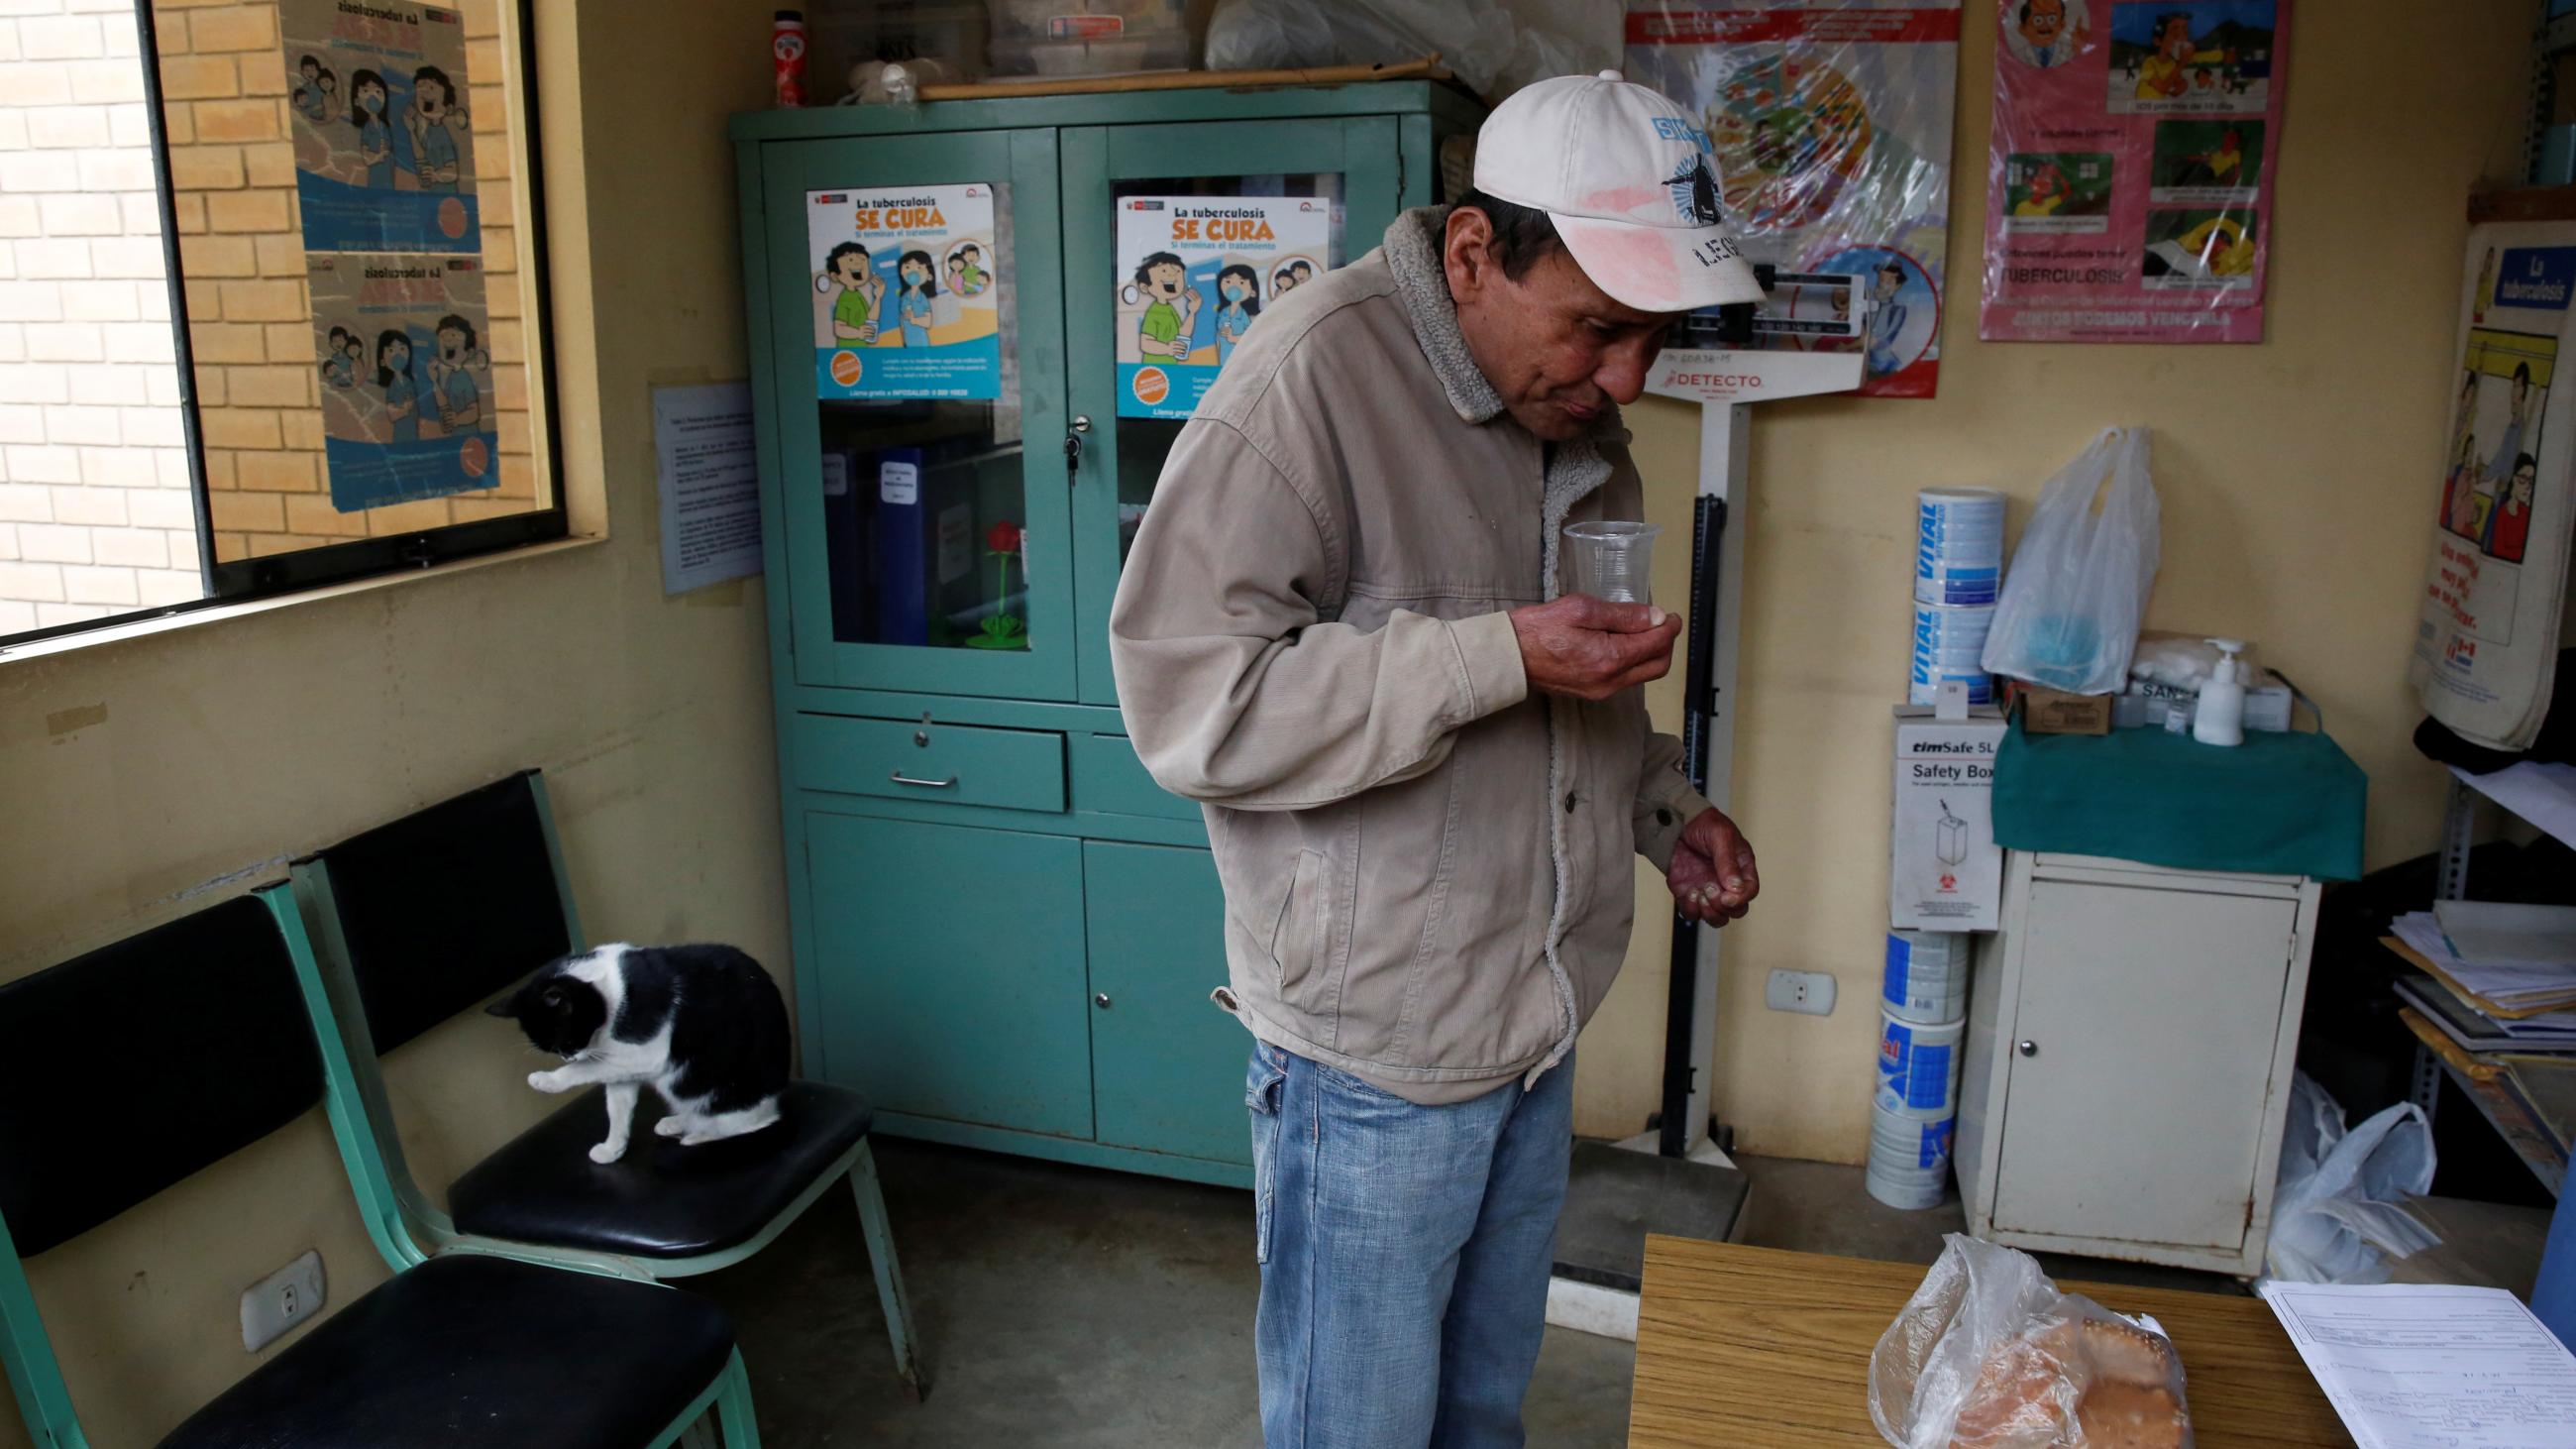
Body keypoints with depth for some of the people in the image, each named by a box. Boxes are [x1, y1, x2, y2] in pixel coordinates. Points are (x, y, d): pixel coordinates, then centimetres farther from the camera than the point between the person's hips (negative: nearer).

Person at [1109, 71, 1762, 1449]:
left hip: (1538, 1023, 8)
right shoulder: (1317, 373, -21)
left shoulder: (1578, 412, 6)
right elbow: (1186, 699, -26)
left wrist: (1663, 806, 3)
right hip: (1375, 1054, -7)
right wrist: (1502, 658, -29)